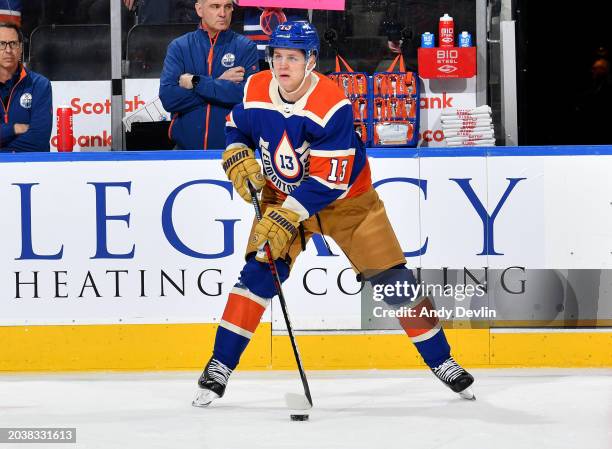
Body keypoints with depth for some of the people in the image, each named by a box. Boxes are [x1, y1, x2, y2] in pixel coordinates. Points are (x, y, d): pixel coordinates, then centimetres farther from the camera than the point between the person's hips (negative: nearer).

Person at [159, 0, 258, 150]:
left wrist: (195, 82, -13)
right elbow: (168, 98, -9)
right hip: (186, 148, 1)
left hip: (232, 149, -1)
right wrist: (219, 83, -12)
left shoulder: (245, 47, 1)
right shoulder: (179, 46, 3)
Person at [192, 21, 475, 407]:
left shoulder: (332, 106, -29)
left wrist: (287, 217, -33)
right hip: (282, 195, 3)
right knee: (259, 273, -15)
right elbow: (237, 127, 10)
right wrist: (238, 159, -10)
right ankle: (220, 366, -8)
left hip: (346, 199, -3)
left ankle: (441, 360, 10)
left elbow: (329, 180, -30)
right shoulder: (256, 90, -13)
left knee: (393, 280, -5)